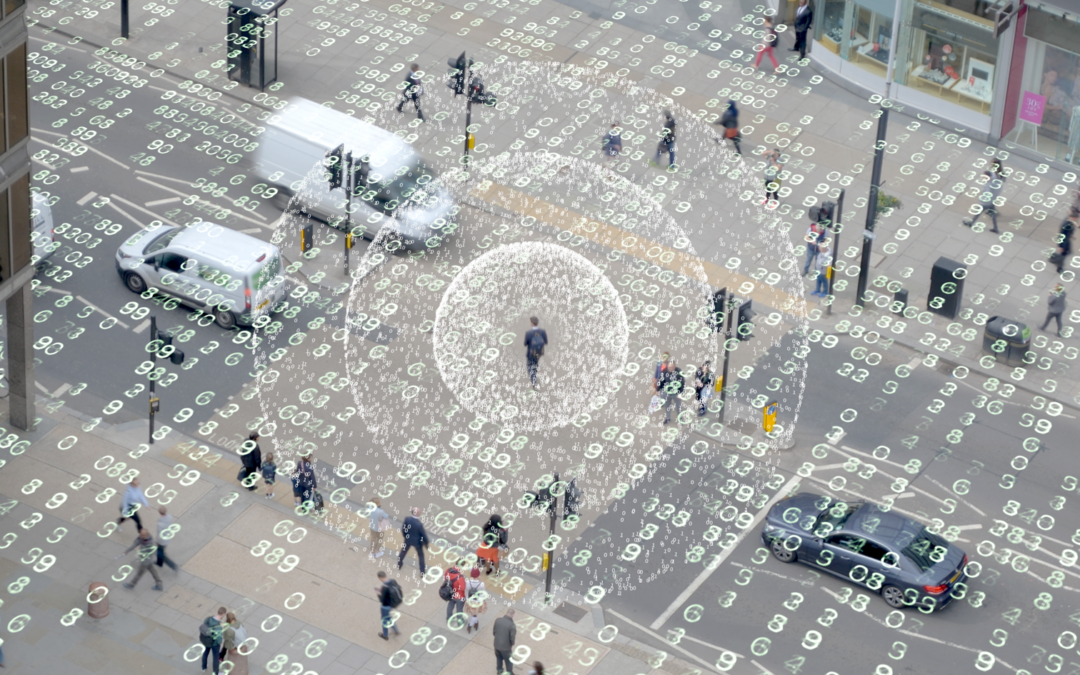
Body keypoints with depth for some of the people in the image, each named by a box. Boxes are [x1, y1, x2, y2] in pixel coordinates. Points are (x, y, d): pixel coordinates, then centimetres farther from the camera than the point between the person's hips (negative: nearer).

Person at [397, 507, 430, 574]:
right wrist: (427, 542, -2)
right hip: (417, 542, -3)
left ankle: (399, 564, 51)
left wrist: (404, 535, 15)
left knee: (403, 551, 30)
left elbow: (403, 528, -7)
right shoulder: (419, 525, -36)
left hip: (408, 539, 3)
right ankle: (422, 571, 34)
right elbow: (424, 535, -22)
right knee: (421, 555, 20)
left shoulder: (407, 519, -25)